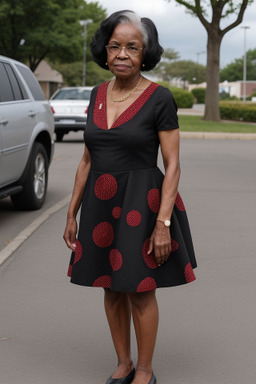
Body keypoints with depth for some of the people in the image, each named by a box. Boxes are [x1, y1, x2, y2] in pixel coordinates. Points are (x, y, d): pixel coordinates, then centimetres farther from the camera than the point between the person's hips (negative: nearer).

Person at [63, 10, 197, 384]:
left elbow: (172, 165, -11)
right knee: (112, 288, 13)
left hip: (141, 205, -5)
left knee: (140, 291, 4)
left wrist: (163, 224, -18)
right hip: (101, 207, 5)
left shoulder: (160, 98, -10)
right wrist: (72, 213, 10)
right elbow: (87, 160, 11)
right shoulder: (98, 94, 6)